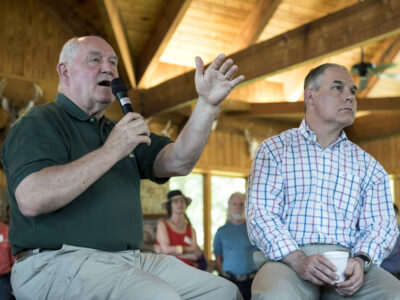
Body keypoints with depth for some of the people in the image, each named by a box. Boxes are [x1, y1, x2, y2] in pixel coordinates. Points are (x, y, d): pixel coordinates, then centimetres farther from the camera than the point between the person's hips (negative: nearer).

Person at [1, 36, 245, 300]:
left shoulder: (120, 130, 23)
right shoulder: (40, 124, -1)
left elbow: (178, 162, 8)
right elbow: (32, 200, -20)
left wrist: (209, 104, -5)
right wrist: (111, 152, -17)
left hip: (130, 259, 8)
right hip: (60, 260, -7)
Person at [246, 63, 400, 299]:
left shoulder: (366, 164, 19)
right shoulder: (274, 149, 11)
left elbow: (380, 224, 11)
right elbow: (260, 214, -1)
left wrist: (361, 261, -13)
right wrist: (298, 260, -18)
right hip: (289, 259, -3)